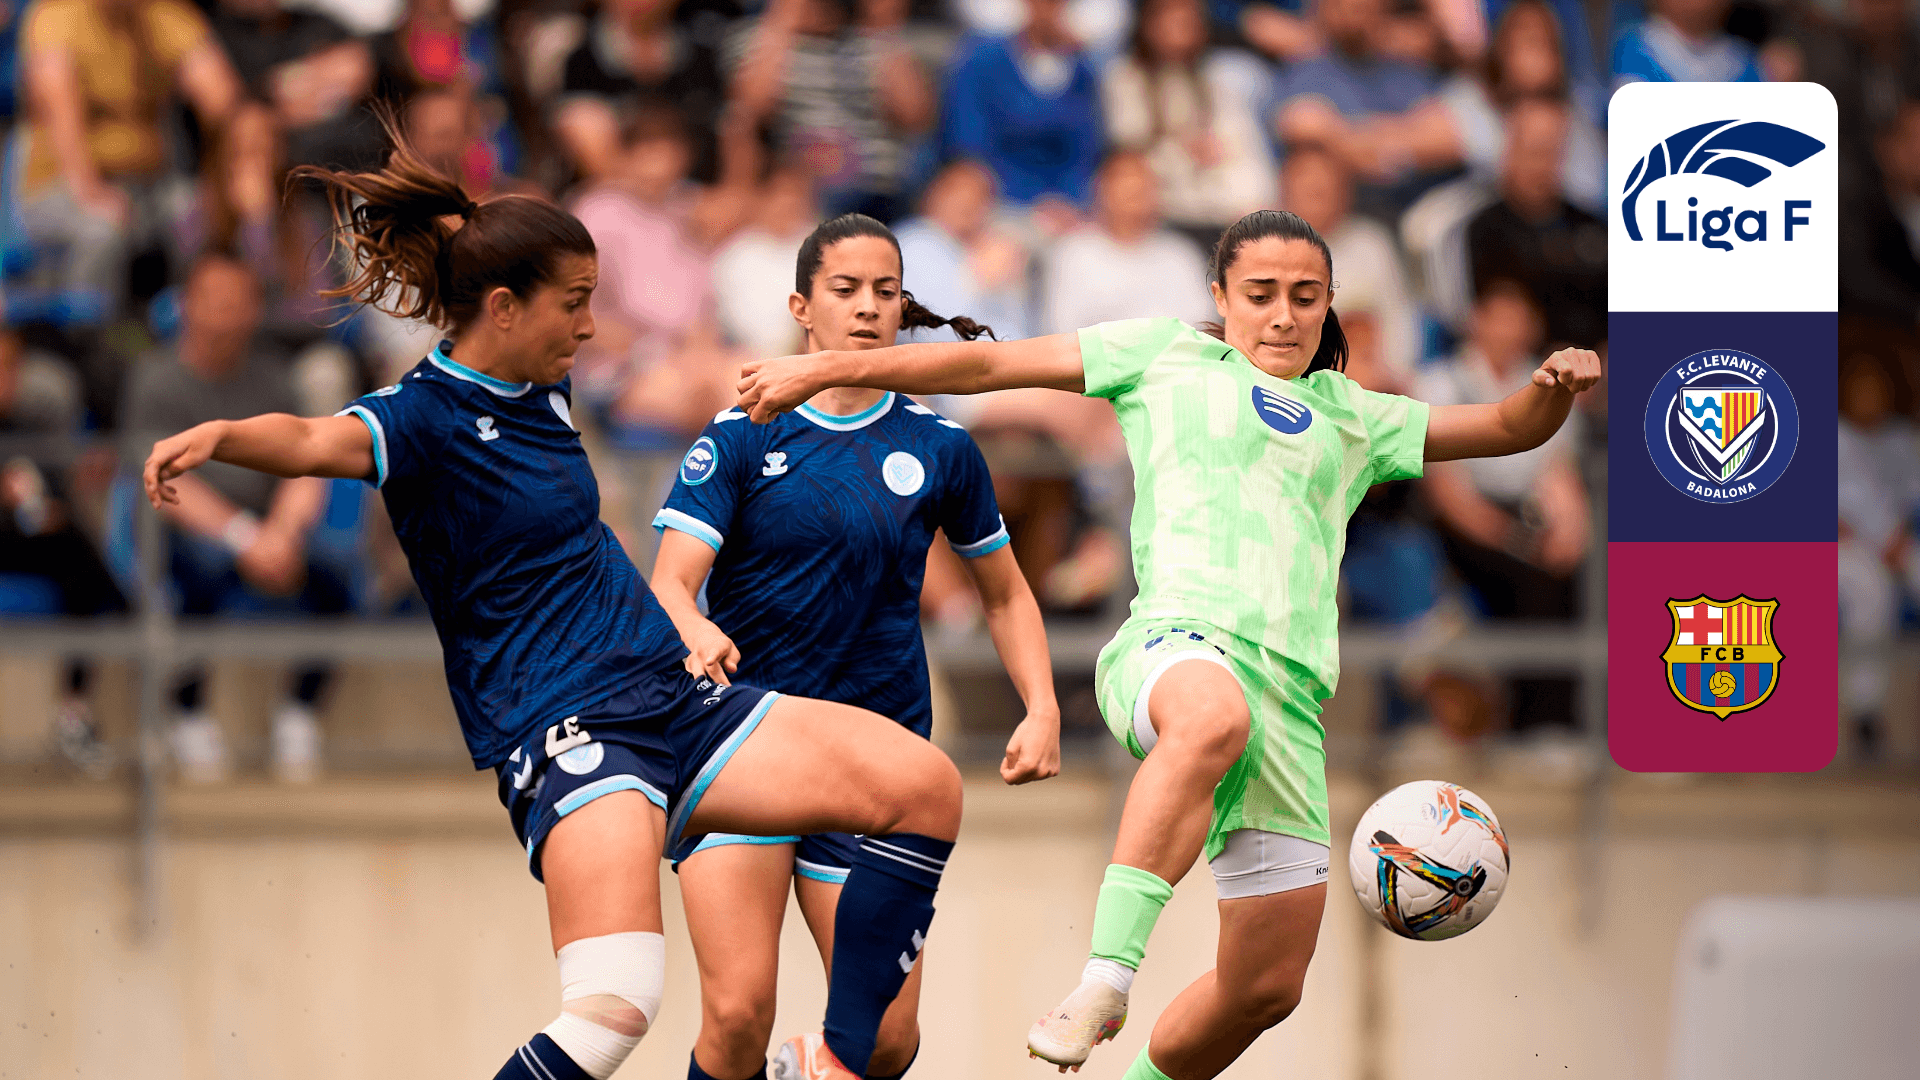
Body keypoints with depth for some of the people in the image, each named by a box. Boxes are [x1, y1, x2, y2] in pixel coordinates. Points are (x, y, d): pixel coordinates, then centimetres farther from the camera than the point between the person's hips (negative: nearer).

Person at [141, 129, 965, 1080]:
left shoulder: (542, 388, 10)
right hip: (566, 739, -9)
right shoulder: (426, 417, -14)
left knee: (922, 785, -1)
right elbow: (318, 440, -36)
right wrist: (219, 435, -55)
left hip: (674, 700, 9)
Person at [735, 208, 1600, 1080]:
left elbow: (1509, 429, 34)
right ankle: (1105, 977, -52)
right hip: (1180, 640, -5)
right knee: (1213, 715, -45)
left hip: (1290, 700, 6)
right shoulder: (1166, 356, 19)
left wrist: (1554, 389, 11)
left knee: (1266, 985, 3)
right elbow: (986, 365, 20)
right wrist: (824, 370, 17)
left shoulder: (1352, 419, 30)